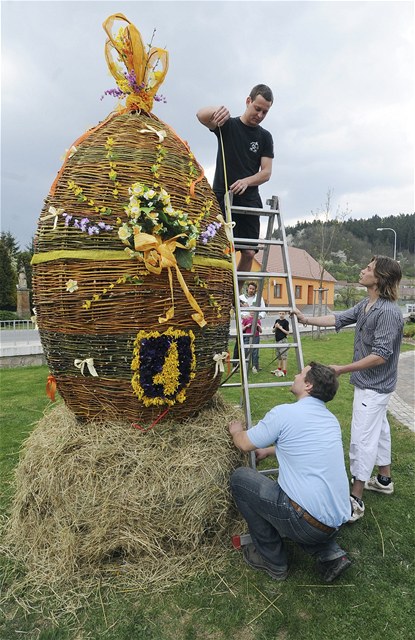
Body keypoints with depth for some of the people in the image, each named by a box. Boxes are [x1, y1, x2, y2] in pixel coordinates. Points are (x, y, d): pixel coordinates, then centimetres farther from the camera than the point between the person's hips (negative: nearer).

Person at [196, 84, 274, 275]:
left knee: (249, 252, -4)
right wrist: (217, 110, -36)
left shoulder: (265, 137, 13)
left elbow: (266, 172, 5)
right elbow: (200, 115, -13)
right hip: (222, 197, -3)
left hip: (249, 200, 3)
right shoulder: (227, 125, 6)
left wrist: (246, 181, -15)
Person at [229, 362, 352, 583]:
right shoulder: (331, 419, 10)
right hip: (336, 521, 8)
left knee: (240, 478, 6)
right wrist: (268, 451, 39)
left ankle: (272, 559, 16)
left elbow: (244, 444, 1)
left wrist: (236, 431, 23)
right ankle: (330, 554, 15)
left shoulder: (284, 413, -13)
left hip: (308, 520, -8)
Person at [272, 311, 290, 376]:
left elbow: (287, 332, -11)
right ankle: (279, 369, 25)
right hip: (277, 340, 7)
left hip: (283, 340, -7)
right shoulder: (277, 321, 12)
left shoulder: (286, 322, -7)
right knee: (279, 356, 15)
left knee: (283, 356, -7)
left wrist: (280, 328, -16)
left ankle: (284, 371, -7)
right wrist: (275, 327, -5)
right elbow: (273, 330, 15)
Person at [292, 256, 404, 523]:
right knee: (379, 430, 22)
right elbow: (339, 318, 8)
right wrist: (306, 319, 5)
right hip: (373, 383, 9)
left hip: (374, 386, -9)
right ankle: (384, 479, 41)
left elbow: (381, 355, -27)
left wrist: (343, 369, -23)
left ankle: (356, 500, 8)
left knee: (362, 438, -4)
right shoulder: (365, 305, 3)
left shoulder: (388, 312, -26)